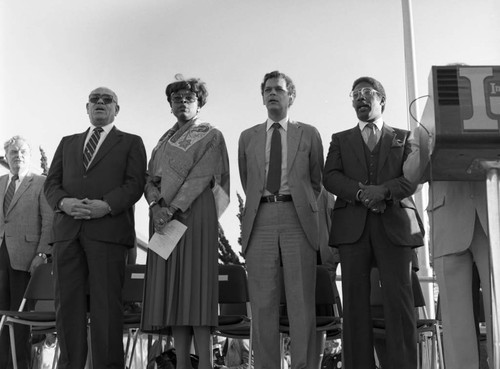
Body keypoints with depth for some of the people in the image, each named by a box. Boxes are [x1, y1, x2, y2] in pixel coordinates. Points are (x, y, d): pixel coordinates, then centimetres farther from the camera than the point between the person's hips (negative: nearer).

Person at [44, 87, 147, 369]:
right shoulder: (68, 143, 25)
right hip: (67, 230, 4)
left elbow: (135, 184, 1)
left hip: (108, 230, -3)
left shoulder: (131, 143, 14)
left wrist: (107, 205, -16)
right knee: (68, 302, 2)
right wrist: (63, 202, -7)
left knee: (106, 303, -5)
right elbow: (51, 182, 15)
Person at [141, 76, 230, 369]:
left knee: (196, 283, -12)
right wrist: (156, 206, -8)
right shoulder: (164, 141, 24)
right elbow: (151, 179, 13)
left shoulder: (211, 135, 7)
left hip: (194, 211, -5)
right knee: (173, 289, 0)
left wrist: (173, 208, -17)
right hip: (165, 217, 6)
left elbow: (201, 175, -7)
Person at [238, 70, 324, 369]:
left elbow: (316, 181, 18)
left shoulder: (309, 134, 12)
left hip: (298, 220, -1)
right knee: (263, 303, -1)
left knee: (302, 302, -3)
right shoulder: (248, 137, 17)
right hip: (260, 221, 1)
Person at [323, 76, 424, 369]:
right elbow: (330, 177, 6)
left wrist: (384, 191, -14)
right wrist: (360, 192, -12)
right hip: (353, 226, 1)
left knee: (399, 300, -8)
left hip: (394, 224, -1)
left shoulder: (403, 137, 20)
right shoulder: (340, 140, 22)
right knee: (356, 302, -4)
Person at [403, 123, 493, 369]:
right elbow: (413, 175, 2)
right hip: (449, 228, -1)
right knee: (455, 310, -3)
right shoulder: (425, 132, 16)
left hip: (490, 221, 1)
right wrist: (428, 144, -12)